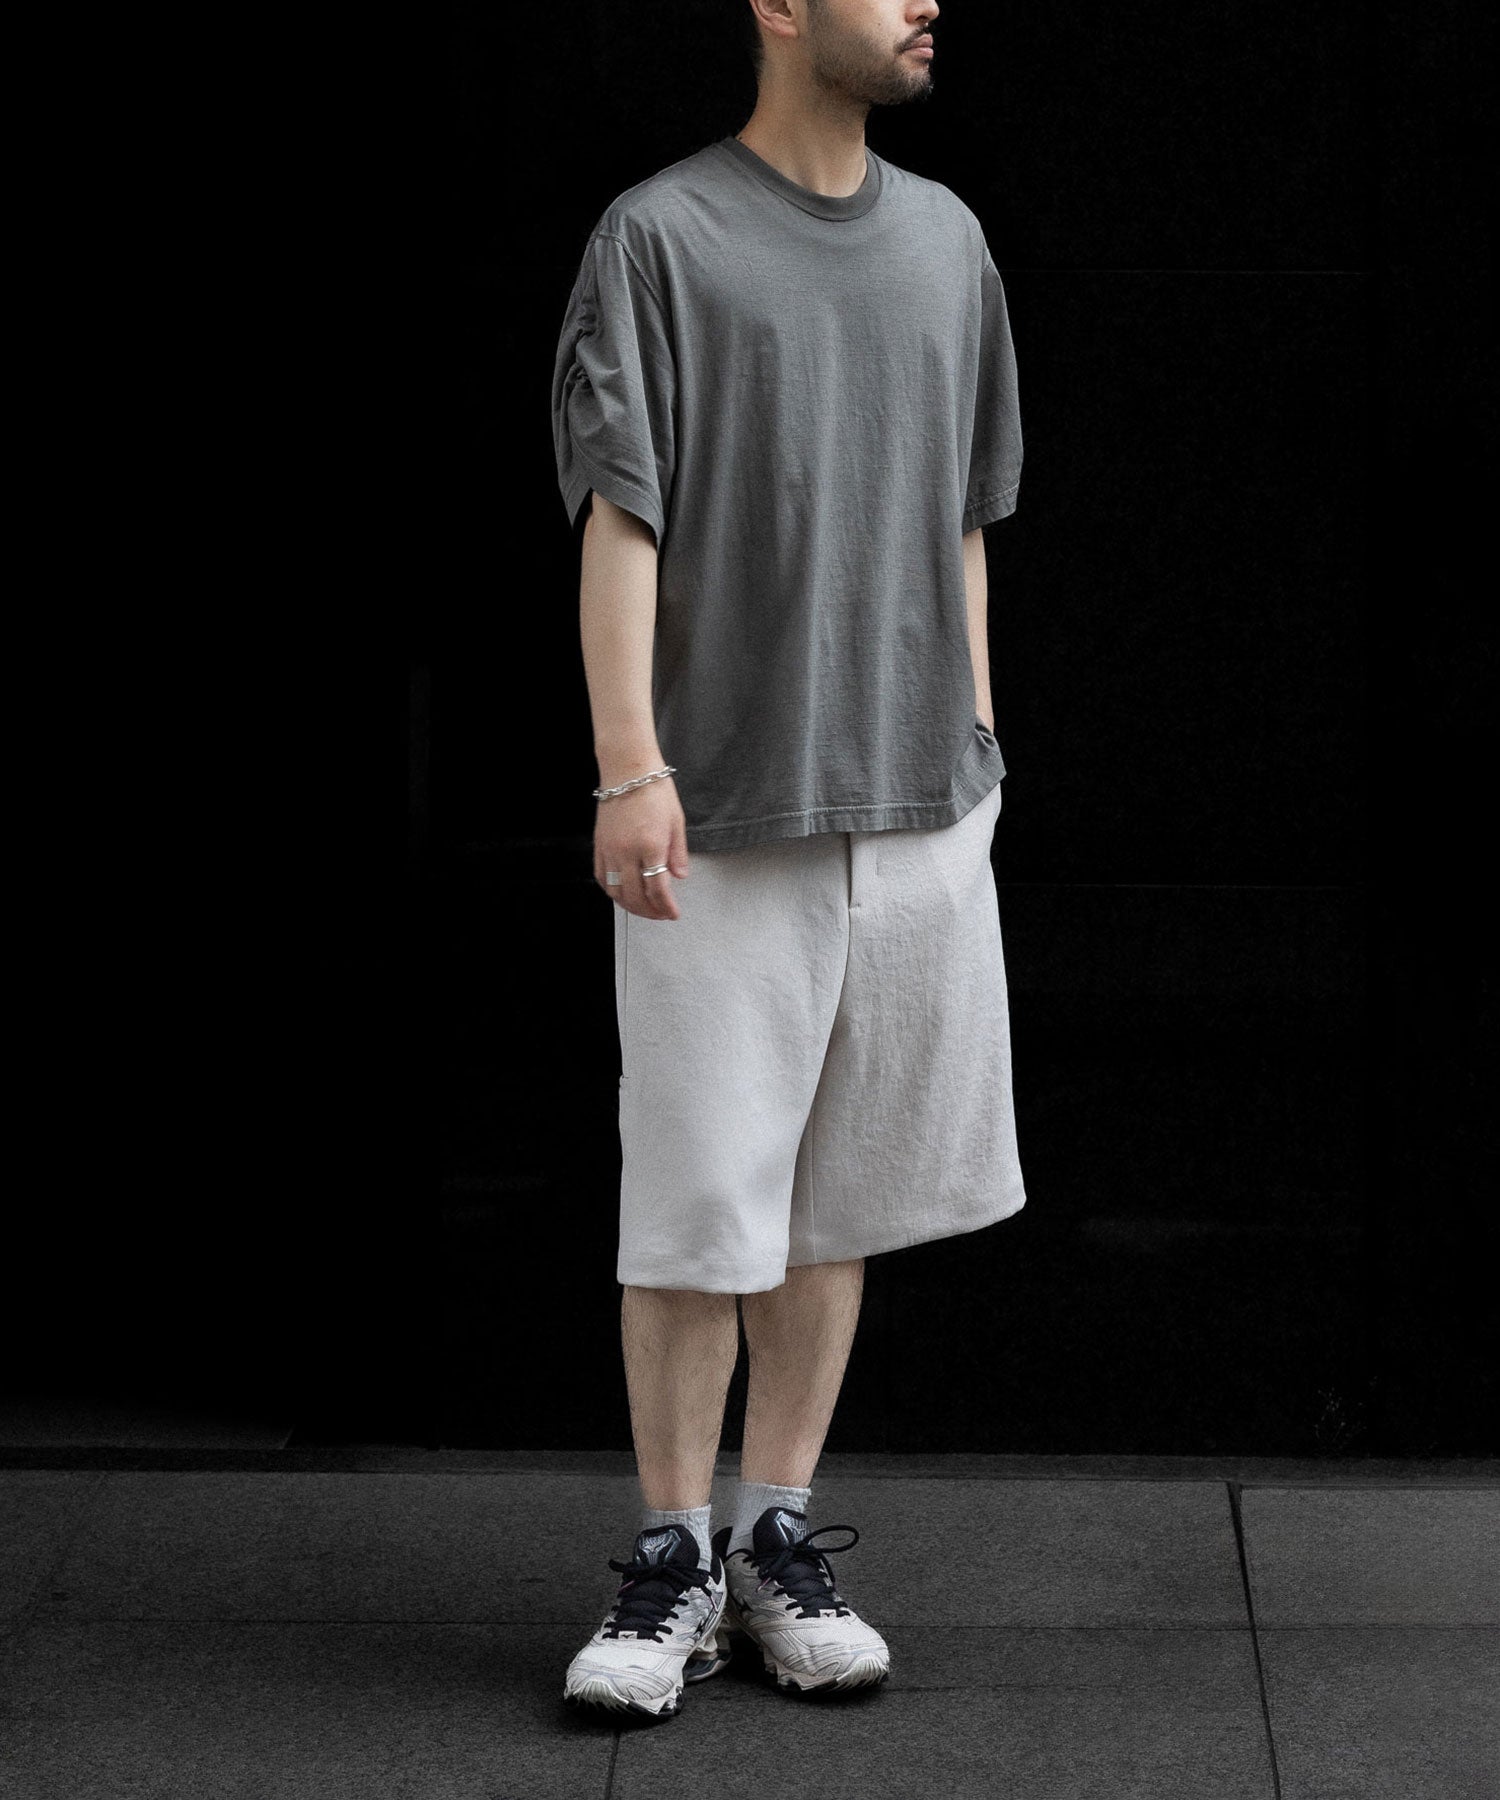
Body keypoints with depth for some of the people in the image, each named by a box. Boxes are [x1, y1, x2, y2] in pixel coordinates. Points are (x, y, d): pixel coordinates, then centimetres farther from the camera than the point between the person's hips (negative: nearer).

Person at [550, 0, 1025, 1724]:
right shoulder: (661, 237, -4)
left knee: (840, 1191, 9)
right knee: (697, 1201, -2)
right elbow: (618, 517, -9)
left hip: (915, 806, 5)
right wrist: (630, 768, -17)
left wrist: (978, 741, 14)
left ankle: (781, 1540, 19)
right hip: (724, 810, -5)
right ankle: (675, 1560, 10)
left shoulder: (944, 239, 12)